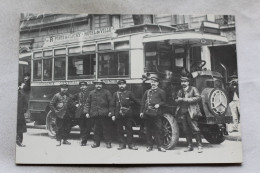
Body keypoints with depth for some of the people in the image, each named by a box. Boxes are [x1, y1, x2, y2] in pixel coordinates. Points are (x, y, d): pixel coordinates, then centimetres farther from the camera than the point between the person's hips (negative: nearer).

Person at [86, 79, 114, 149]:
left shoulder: (106, 92, 5)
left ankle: (108, 142, 7)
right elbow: (88, 103, 15)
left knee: (106, 128, 0)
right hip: (95, 114, 3)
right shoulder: (91, 93, 14)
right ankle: (96, 142, 16)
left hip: (104, 114, -3)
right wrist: (87, 112, 8)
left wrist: (110, 111, -7)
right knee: (96, 129, 7)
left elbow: (110, 102, 1)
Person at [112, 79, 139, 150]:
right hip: (118, 115, 1)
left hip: (128, 114, -1)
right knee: (119, 130, 3)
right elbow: (113, 105, 7)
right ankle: (122, 144, 11)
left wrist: (129, 103, 1)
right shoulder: (116, 94, 10)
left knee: (129, 129, 0)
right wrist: (113, 114, 2)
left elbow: (136, 102, 10)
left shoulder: (129, 93, 7)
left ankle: (130, 144, 7)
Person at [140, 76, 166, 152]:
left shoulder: (161, 92, 6)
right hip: (147, 113, 4)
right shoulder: (147, 91, 18)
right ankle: (150, 146, 16)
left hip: (156, 114, -4)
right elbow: (143, 102, 18)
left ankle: (160, 146, -1)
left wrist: (159, 104, -14)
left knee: (158, 129, -7)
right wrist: (141, 111, 11)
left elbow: (164, 101, 5)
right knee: (148, 130, 7)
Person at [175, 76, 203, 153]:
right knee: (186, 130, 6)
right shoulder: (180, 91, 22)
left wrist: (187, 99, -14)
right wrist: (178, 100, -3)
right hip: (182, 112, 6)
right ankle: (190, 146, 14)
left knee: (195, 129, -10)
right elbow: (176, 100, 21)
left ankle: (199, 146, -5)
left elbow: (198, 97, -8)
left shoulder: (193, 89, 3)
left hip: (191, 112, -6)